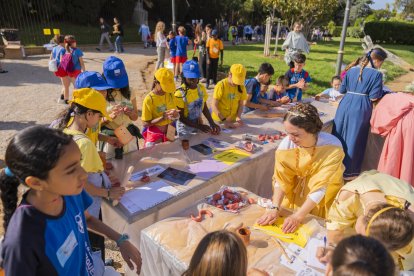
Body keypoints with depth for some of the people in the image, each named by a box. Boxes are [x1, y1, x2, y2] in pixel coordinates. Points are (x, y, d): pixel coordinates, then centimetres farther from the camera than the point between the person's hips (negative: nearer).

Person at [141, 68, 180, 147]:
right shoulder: (149, 99, -18)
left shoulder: (170, 94, -3)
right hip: (155, 133, -4)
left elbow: (177, 115, 3)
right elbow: (145, 123, -15)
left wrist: (175, 114, -21)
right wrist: (163, 118, -26)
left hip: (170, 131, 4)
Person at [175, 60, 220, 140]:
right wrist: (199, 126, -23)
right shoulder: (180, 93, -21)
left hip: (199, 125, 5)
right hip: (185, 129, -5)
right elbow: (181, 118, -17)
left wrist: (212, 123, -8)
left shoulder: (201, 88, -4)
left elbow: (204, 108, 6)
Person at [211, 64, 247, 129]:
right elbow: (214, 106, -16)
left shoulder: (241, 86, 0)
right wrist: (224, 120, -23)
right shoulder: (221, 85, -14)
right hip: (219, 120, -4)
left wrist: (238, 117, -11)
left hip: (233, 120, 4)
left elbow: (241, 104, 7)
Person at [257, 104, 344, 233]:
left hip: (323, 196, -2)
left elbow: (320, 188, -29)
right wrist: (275, 207, -29)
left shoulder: (332, 147, -30)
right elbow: (281, 179, -18)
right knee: (290, 232, 11)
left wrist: (299, 216, -33)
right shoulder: (287, 143, -23)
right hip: (296, 189, 2)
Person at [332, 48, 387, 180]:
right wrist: (382, 92, 9)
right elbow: (374, 97, -11)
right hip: (361, 109, -4)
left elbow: (342, 90, 10)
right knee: (354, 138, 5)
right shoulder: (376, 74, -7)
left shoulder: (351, 70, 7)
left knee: (340, 135, 15)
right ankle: (349, 171, 16)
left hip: (345, 105, 4)